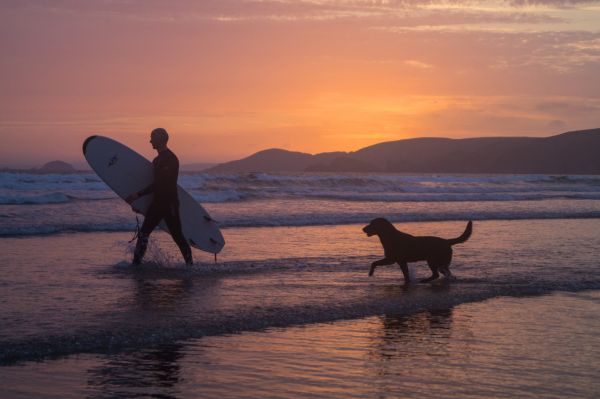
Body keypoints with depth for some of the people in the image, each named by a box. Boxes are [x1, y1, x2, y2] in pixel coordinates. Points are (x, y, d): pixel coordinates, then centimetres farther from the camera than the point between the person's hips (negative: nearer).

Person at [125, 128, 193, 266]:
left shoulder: (170, 159, -15)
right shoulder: (158, 160, 16)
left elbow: (159, 184, -20)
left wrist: (139, 194, -19)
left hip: (170, 204, -9)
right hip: (158, 203, 9)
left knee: (177, 235, -4)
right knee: (143, 233, 5)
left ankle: (190, 263, 5)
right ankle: (136, 262, 7)